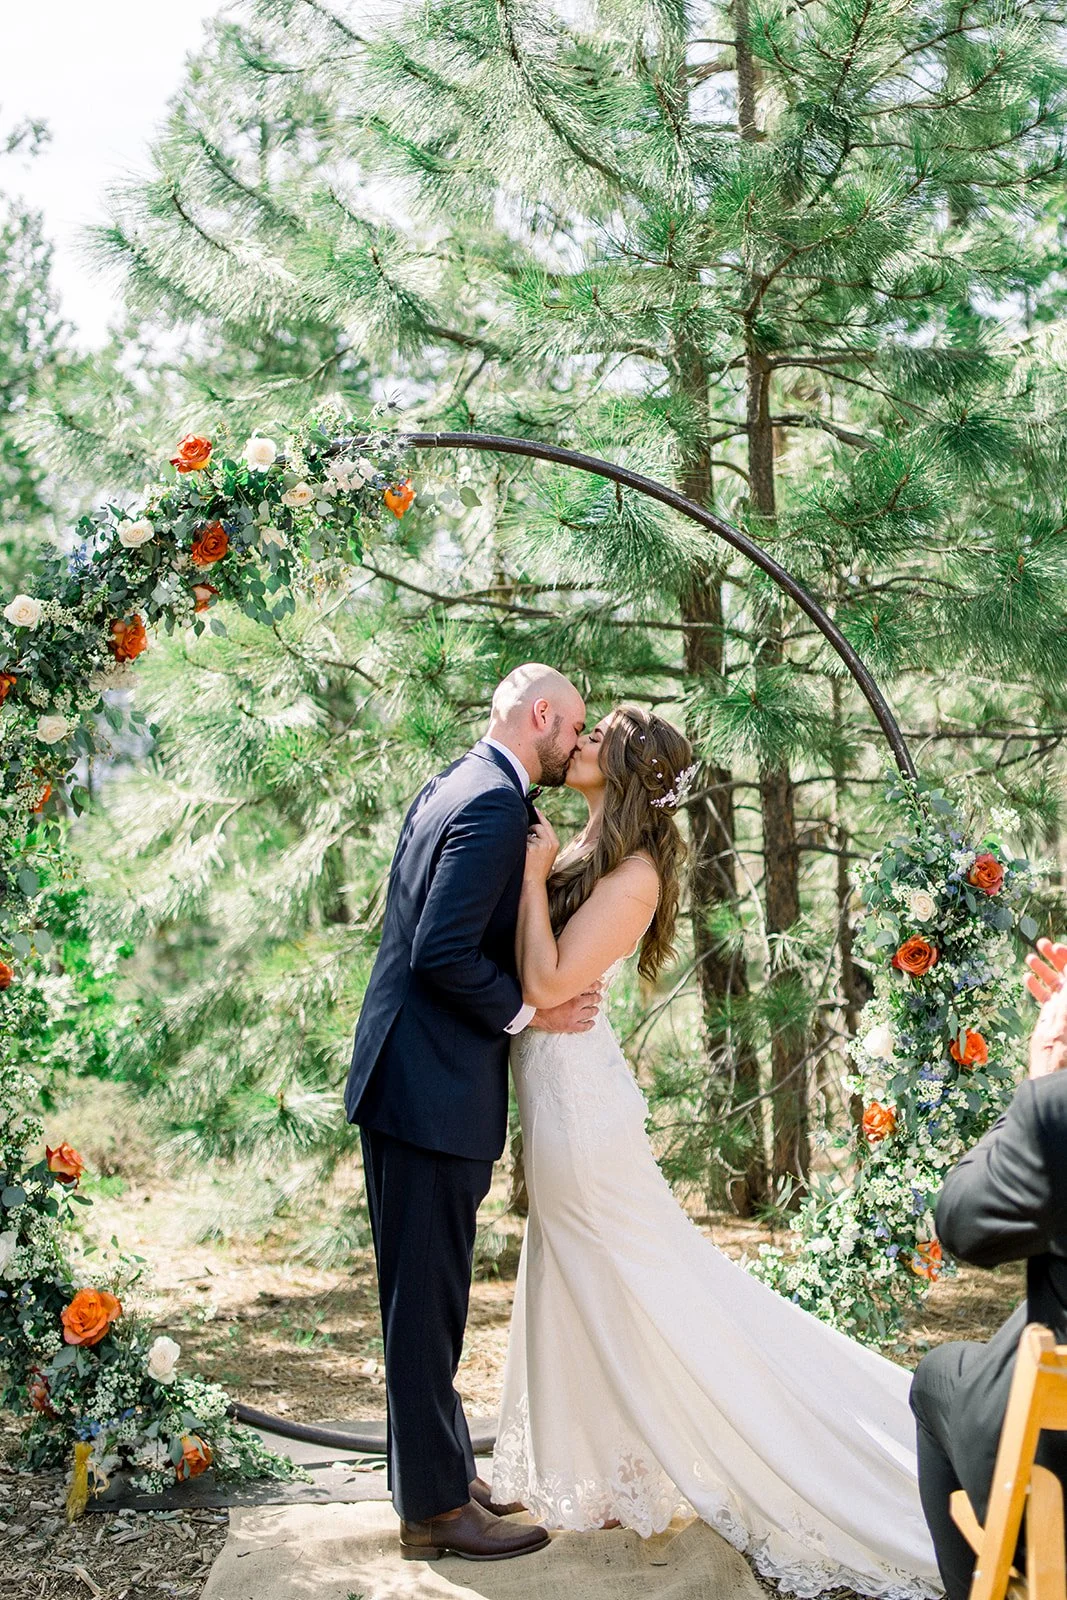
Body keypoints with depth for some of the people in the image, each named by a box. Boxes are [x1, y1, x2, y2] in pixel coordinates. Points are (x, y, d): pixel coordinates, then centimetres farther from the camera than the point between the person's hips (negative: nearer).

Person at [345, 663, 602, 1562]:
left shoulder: (454, 787, 14)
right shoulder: (495, 805, -18)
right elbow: (443, 956, -24)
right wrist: (529, 1010, -11)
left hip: (406, 1080, 11)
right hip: (434, 1088, -11)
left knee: (427, 1295, 18)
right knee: (429, 1298, 0)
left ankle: (441, 1467, 32)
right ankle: (436, 1507, 12)